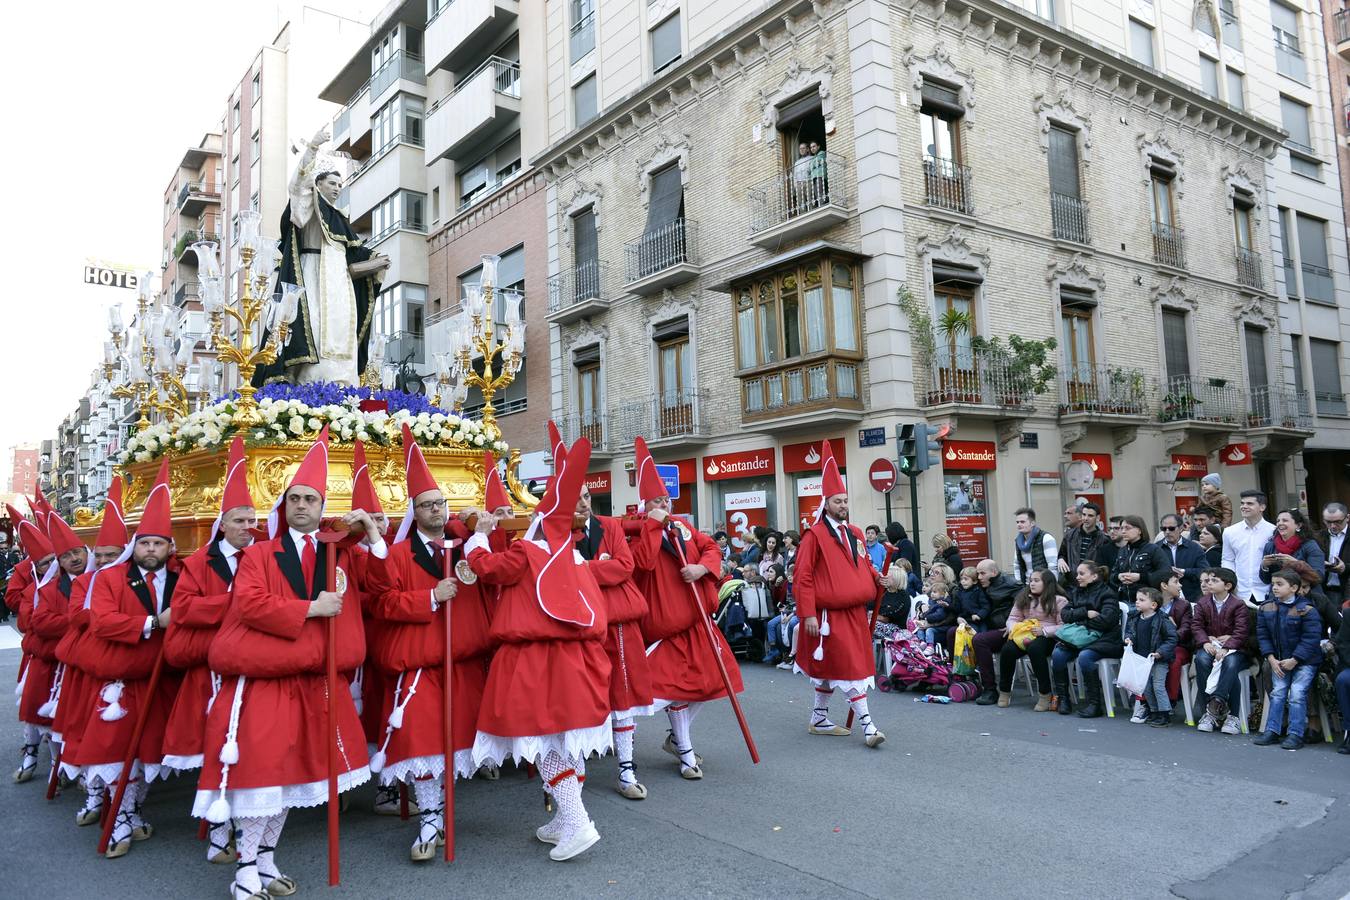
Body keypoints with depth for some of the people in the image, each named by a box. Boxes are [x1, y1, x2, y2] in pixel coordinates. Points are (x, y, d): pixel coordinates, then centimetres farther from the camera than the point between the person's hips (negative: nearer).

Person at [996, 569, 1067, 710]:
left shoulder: (1059, 600, 0)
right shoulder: (1023, 598, 17)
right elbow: (1012, 618, 15)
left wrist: (1044, 631, -20)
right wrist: (1014, 628, -8)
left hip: (1048, 638, -5)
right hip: (1024, 636, 5)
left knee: (1034, 649, -38)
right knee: (1007, 650, -25)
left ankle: (1045, 694, -25)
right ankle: (1004, 691, -6)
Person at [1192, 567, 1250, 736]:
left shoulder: (1238, 604, -4)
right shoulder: (1203, 602, 7)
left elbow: (1241, 631, -12)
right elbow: (1196, 625, 2)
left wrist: (1226, 647, -24)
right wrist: (1205, 642, -16)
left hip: (1232, 646, -2)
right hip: (1210, 645, 2)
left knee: (1230, 663, -37)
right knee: (1201, 660, -30)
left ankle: (1218, 700, -38)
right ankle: (1209, 712, -27)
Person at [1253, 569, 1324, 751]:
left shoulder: (1306, 610, -15)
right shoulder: (1266, 609, 0)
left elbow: (1311, 639, -16)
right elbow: (1263, 635, 3)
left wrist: (1294, 660, -18)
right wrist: (1271, 659, -7)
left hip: (1304, 661, -4)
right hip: (1279, 661, 5)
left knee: (1297, 694, -9)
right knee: (1277, 693, 3)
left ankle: (1295, 735, -3)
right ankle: (1272, 732, 6)